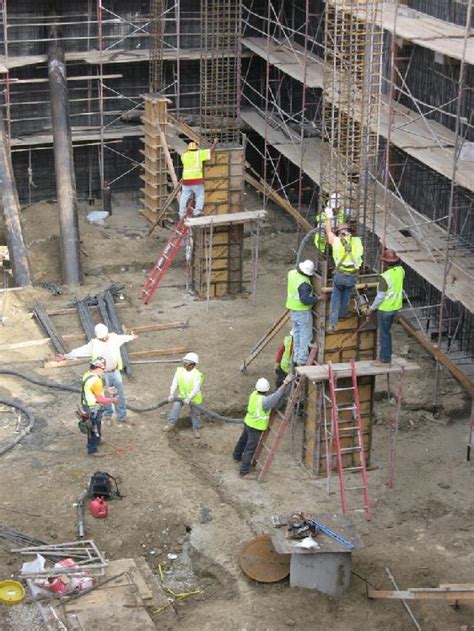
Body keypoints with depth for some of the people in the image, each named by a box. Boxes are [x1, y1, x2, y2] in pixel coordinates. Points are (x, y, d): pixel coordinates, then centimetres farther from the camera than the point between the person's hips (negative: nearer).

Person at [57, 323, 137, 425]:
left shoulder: (114, 338, -5)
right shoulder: (94, 344, -16)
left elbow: (123, 337, 17)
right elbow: (80, 351, -18)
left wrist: (131, 337, 36)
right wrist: (65, 356, -24)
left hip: (116, 372, 3)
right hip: (104, 374, -3)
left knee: (120, 395, 9)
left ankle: (122, 417, 20)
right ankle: (107, 415, 30)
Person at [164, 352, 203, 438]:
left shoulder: (196, 375, -24)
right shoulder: (179, 371, -12)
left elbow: (196, 389, -27)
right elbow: (174, 383, -11)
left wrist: (189, 398, -36)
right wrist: (171, 394, -21)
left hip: (194, 397, -3)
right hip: (182, 395, 3)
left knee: (195, 413, 9)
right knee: (176, 406, -18)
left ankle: (196, 429, 27)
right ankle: (171, 424, -11)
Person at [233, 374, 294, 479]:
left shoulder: (254, 394, -7)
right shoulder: (264, 401, -30)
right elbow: (276, 396, -44)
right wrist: (285, 383, -51)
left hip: (248, 422, 9)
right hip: (256, 427, -9)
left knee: (243, 440, 30)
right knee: (250, 449, -2)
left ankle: (237, 456, 56)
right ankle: (244, 472, 4)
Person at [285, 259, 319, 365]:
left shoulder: (292, 273, -4)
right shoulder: (304, 283, -28)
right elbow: (305, 299, -29)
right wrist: (316, 298, -19)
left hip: (293, 310, 8)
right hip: (303, 311, -8)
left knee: (296, 334, 18)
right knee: (306, 336, 2)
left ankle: (296, 358, 25)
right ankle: (302, 361, 3)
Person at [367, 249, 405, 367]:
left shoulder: (384, 277, -27)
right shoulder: (400, 270, -5)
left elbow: (380, 297, -22)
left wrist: (371, 309, -10)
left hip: (385, 309, -8)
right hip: (396, 307, 8)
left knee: (384, 334, 6)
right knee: (386, 332, 22)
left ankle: (385, 360, 15)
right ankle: (385, 356, 31)